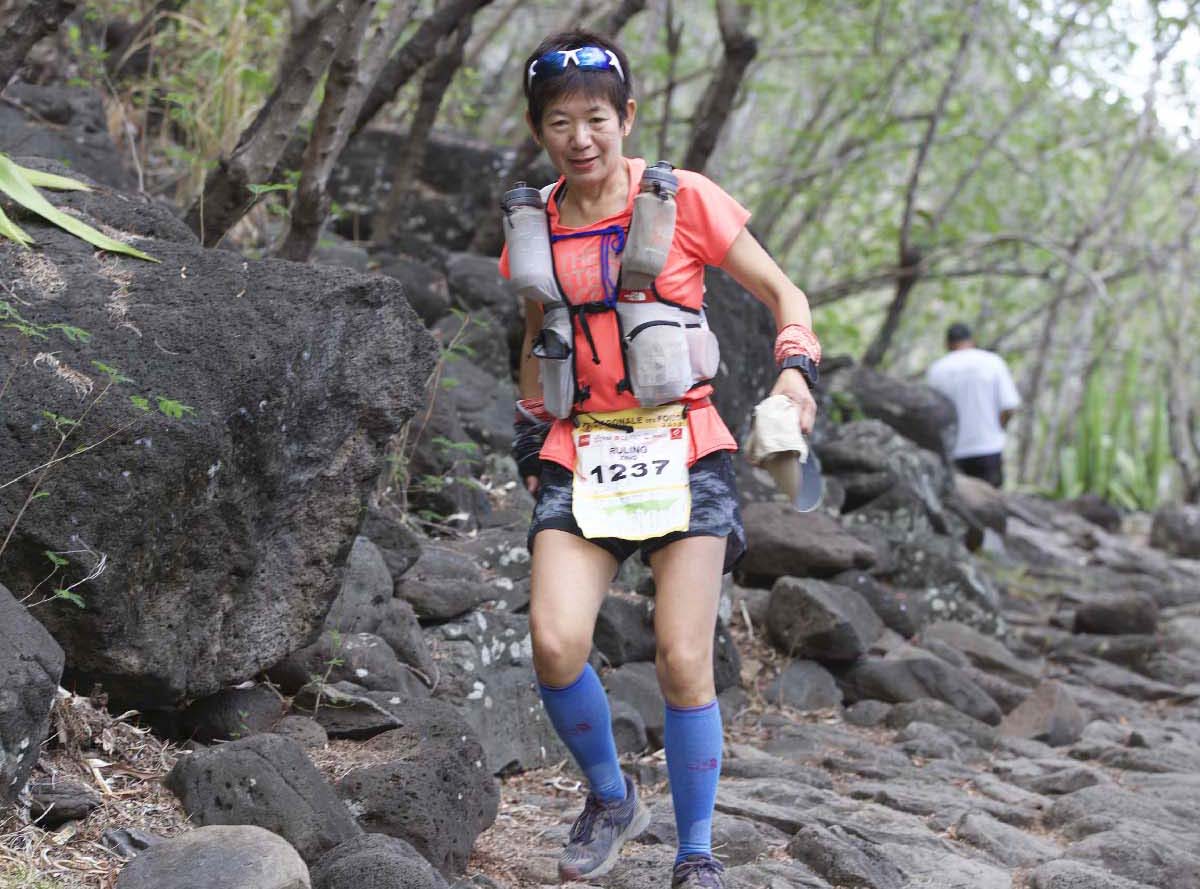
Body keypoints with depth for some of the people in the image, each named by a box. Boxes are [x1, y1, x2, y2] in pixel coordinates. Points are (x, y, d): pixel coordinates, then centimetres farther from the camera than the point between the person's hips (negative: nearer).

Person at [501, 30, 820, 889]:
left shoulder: (685, 200, -3)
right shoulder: (537, 226, 8)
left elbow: (783, 293, 3)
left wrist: (797, 367, -14)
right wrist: (531, 438, 15)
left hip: (684, 449, -3)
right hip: (582, 455, 3)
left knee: (683, 662, -10)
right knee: (556, 644, -17)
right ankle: (611, 795, 11)